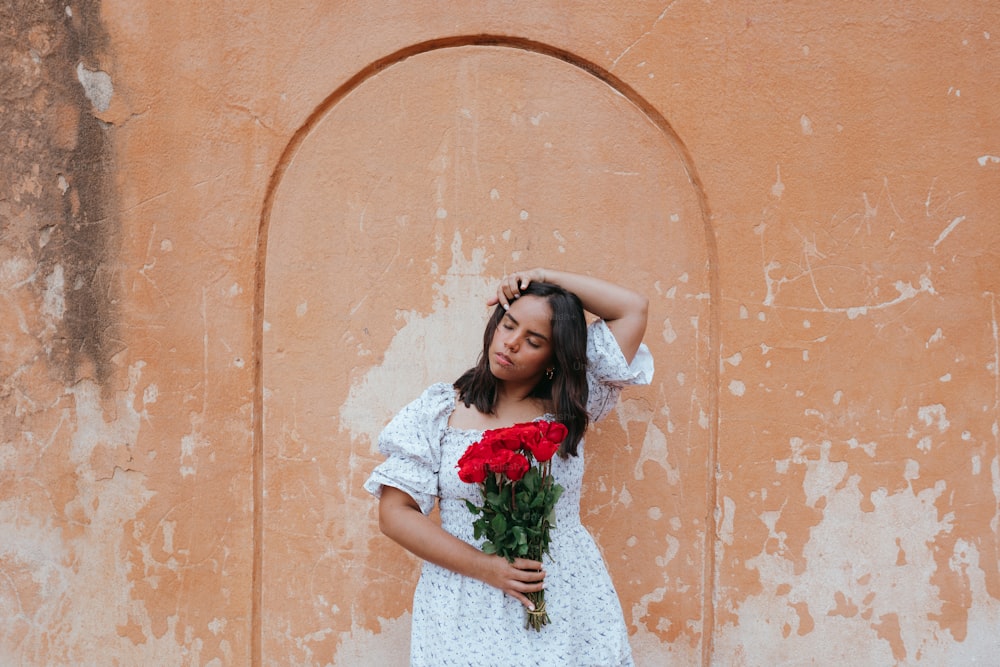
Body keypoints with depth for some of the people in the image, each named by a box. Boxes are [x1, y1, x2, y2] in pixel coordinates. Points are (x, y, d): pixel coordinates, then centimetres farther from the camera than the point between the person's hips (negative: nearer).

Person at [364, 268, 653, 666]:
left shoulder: (567, 406, 4)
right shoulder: (440, 411, -1)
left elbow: (634, 309, 2)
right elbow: (395, 513, -5)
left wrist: (546, 277, -1)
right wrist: (484, 567, -15)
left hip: (567, 605, 1)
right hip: (468, 612, -1)